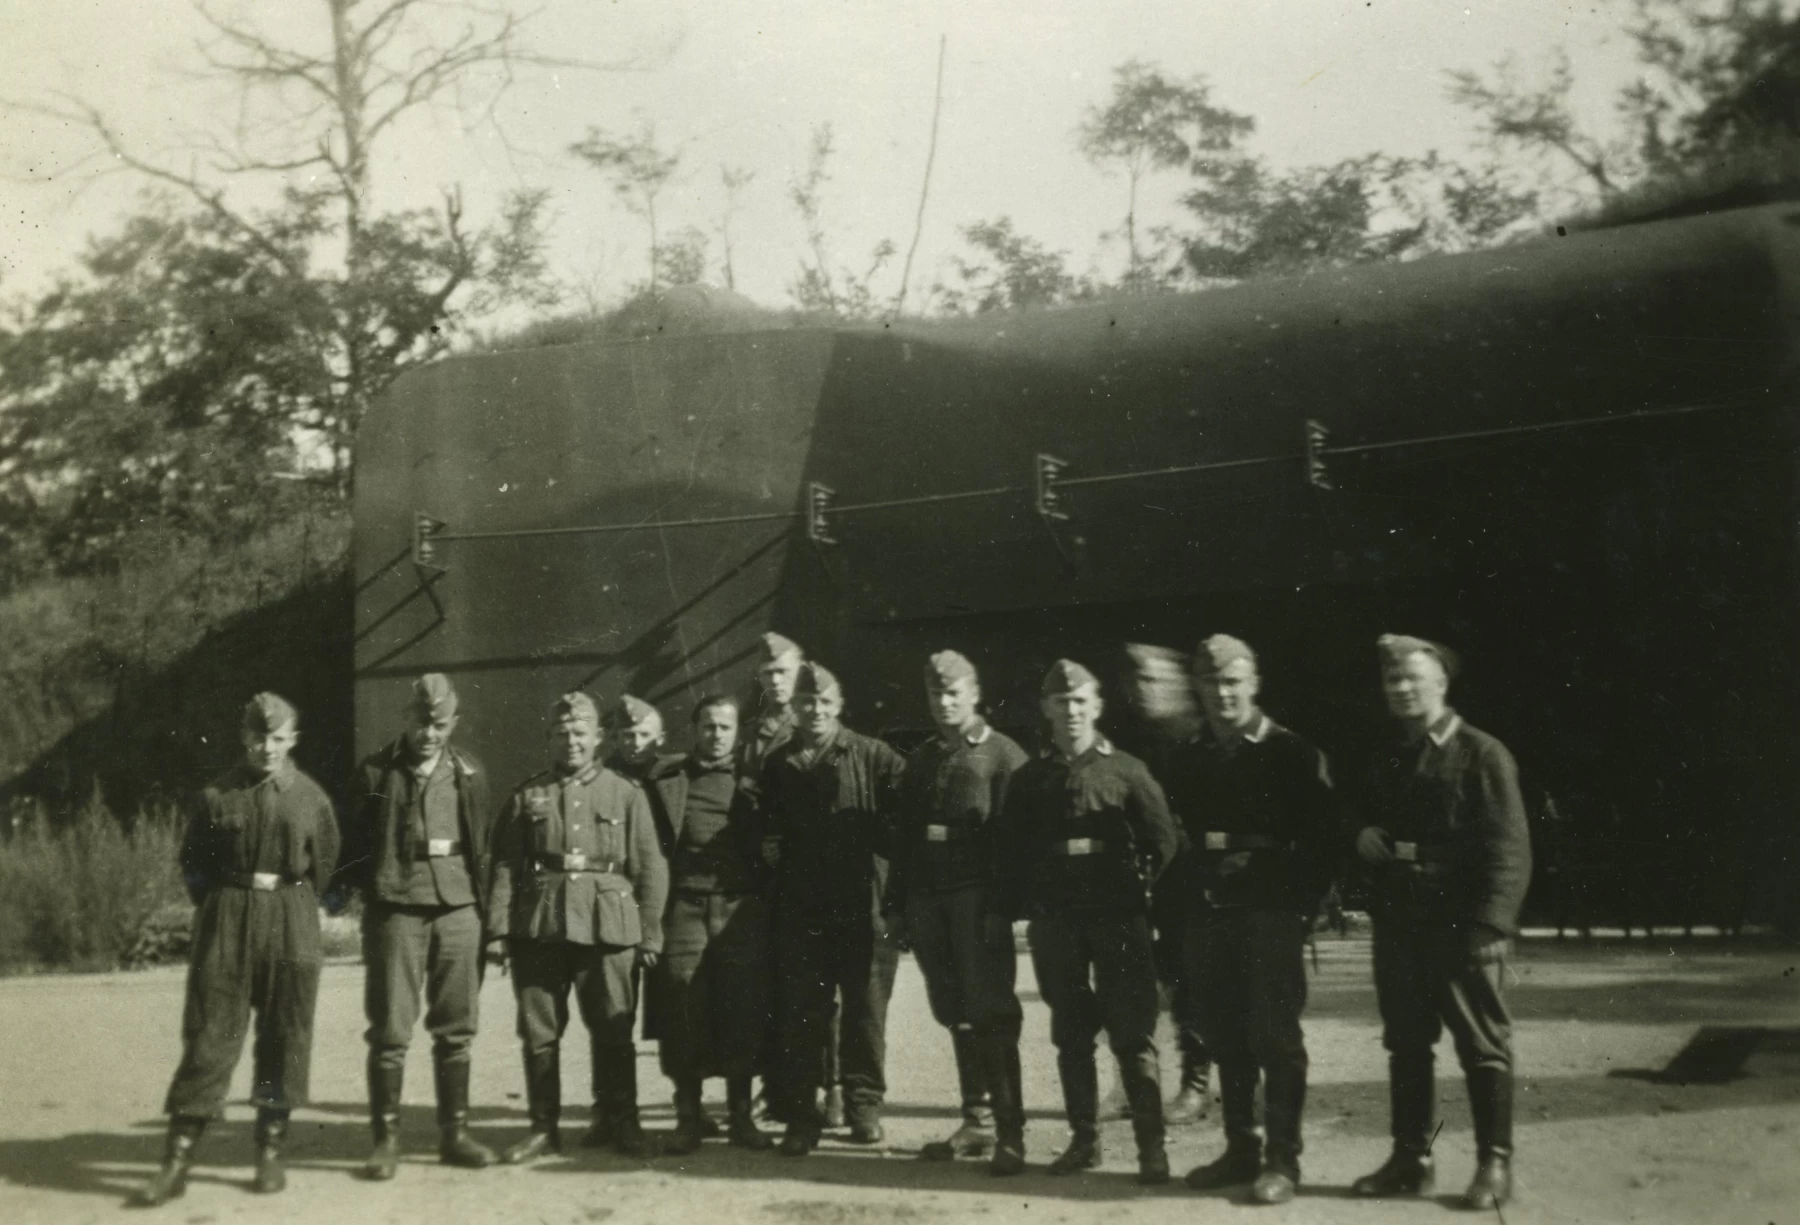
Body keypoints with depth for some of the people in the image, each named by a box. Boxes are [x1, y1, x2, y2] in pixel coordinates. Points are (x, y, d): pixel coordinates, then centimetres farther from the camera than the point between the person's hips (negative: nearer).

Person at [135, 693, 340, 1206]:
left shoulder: (311, 798, 1)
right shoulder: (217, 796, -1)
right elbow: (193, 862, 8)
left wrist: (289, 905, 9)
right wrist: (225, 902, 3)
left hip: (291, 929, 1)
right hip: (226, 924, -1)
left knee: (284, 1039, 5)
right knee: (208, 1038, -2)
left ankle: (270, 1153, 17)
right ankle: (177, 1161, 2)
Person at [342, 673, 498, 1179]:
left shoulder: (468, 773, 10)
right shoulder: (377, 771, 2)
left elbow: (485, 842, 13)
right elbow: (354, 843, 5)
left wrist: (482, 896, 6)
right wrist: (369, 890, -4)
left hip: (458, 910, 3)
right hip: (397, 911, -2)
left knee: (456, 1028, 6)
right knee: (390, 1030, -1)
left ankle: (454, 1133, 15)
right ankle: (386, 1139, 7)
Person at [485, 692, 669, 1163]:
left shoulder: (627, 795, 7)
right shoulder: (528, 795, 10)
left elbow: (650, 868, 4)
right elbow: (505, 865, 6)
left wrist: (650, 933, -1)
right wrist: (500, 927, -3)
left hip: (608, 927, -1)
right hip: (539, 927, 1)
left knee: (613, 1032, 3)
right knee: (539, 1032, 5)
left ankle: (618, 1122, 16)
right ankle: (543, 1127, 17)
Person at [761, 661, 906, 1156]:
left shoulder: (873, 757, 0)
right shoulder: (777, 766, 11)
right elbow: (768, 828, 18)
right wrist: (770, 848, 0)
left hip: (863, 908, -2)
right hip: (800, 910, 2)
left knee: (866, 1009, 6)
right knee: (800, 1016, 4)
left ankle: (864, 1104, 19)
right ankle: (800, 1116, 11)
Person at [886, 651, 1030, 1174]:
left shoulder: (1003, 754, 0)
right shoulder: (920, 762, 19)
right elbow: (904, 836, 19)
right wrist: (897, 903, 12)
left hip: (977, 897, -6)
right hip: (927, 898, 6)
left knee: (989, 1014, -8)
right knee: (956, 1015, 9)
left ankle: (1010, 1132, -4)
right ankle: (977, 1121, 17)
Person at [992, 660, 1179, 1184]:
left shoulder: (1126, 770, 1)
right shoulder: (1029, 779, 10)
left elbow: (1161, 840, 1)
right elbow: (1010, 851, 10)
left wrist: (1138, 891, -3)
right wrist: (1010, 908, 2)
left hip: (1118, 919, -3)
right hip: (1054, 923, 3)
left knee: (1132, 1034, -4)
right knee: (1070, 1035, 10)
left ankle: (1151, 1145, 0)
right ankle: (1083, 1139, 19)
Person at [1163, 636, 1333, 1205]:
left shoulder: (1293, 753, -2)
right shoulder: (1186, 759, 11)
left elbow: (1319, 839, -3)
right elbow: (1176, 836, 14)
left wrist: (1301, 909, -9)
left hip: (1271, 915, -4)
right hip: (1208, 915, 4)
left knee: (1276, 1036, -2)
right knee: (1225, 1038, 9)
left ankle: (1282, 1158, 6)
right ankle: (1241, 1149, 20)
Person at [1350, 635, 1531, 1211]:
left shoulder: (1482, 754, -5)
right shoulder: (1385, 761, 16)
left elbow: (1509, 848, -11)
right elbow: (1369, 826, 27)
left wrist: (1490, 924, -20)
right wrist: (1364, 838, 1)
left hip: (1460, 924, -6)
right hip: (1397, 923, 6)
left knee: (1483, 1047, 1)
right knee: (1405, 1044, 10)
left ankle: (1494, 1164, 9)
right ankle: (1410, 1158, 18)